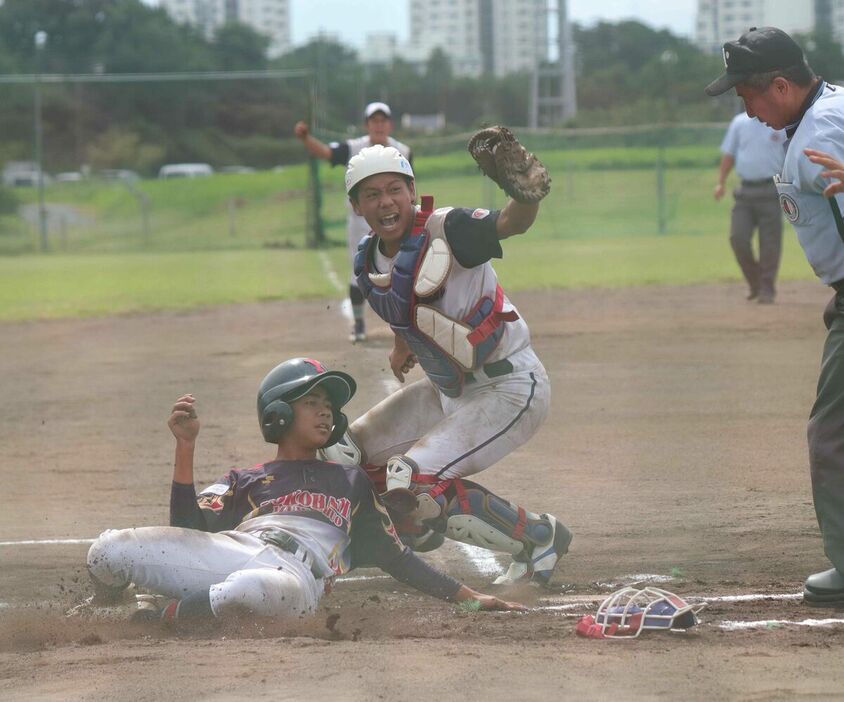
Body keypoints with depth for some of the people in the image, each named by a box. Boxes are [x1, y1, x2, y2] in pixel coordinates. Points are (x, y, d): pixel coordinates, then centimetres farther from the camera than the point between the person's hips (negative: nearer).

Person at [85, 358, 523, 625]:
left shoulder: (352, 482, 35)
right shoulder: (244, 481, 29)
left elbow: (393, 555, 30)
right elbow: (188, 529, 11)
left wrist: (469, 597, 22)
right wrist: (185, 447, 5)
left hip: (294, 572, -1)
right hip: (226, 549, 1)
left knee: (271, 590, -45)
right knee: (109, 551, -25)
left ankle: (165, 611, -17)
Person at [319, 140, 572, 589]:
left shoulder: (445, 231, -23)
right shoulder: (368, 264, 0)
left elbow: (510, 223, -43)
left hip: (509, 390, -9)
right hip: (447, 390, 9)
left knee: (411, 481, -21)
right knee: (345, 455, 11)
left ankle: (537, 538, -6)